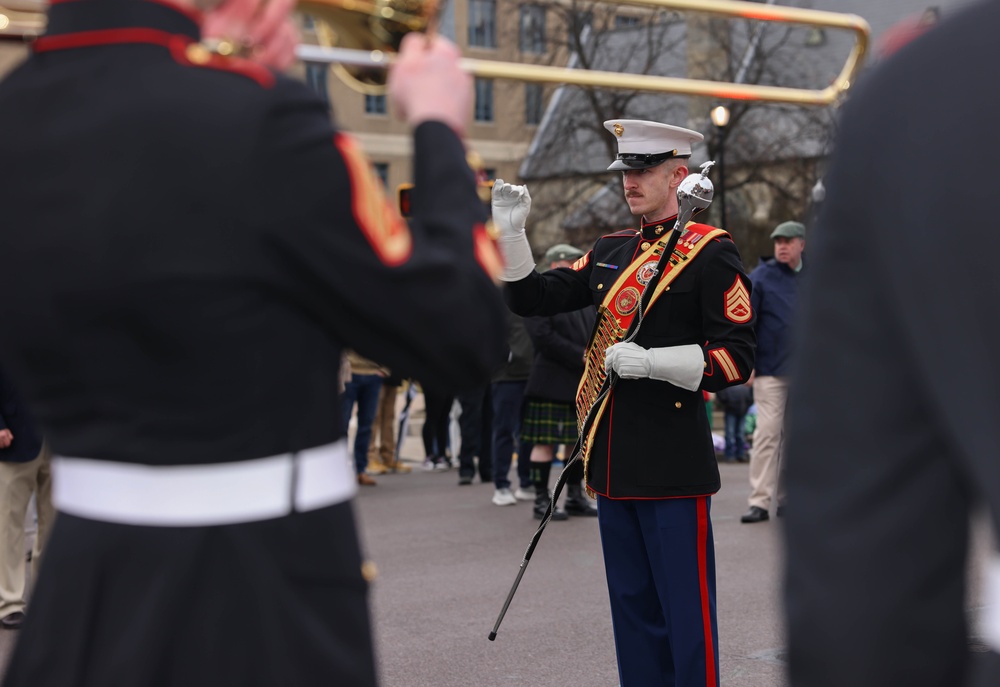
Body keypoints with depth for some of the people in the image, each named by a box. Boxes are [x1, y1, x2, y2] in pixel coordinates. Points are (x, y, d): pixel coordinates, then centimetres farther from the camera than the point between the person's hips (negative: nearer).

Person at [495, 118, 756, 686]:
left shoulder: (710, 251, -7)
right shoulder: (610, 251, 13)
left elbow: (737, 358, -12)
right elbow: (532, 298, 14)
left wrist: (650, 361, -21)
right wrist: (511, 232, 1)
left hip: (673, 463, -7)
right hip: (614, 462, 7)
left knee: (685, 612, 0)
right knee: (633, 607, 16)